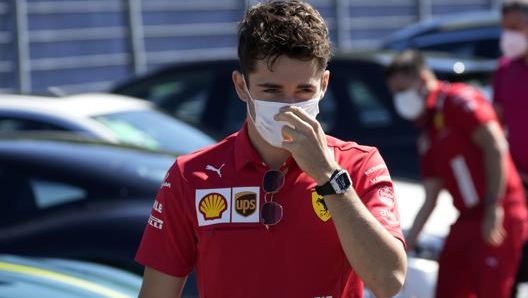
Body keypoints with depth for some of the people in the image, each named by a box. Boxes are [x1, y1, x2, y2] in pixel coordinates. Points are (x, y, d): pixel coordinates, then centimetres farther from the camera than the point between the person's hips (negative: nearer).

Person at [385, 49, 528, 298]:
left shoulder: (458, 100, -5)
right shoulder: (426, 133, 20)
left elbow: (496, 146, -16)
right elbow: (430, 200, 20)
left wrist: (493, 207, -20)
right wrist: (408, 243, 14)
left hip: (498, 216, -9)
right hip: (467, 219, 9)